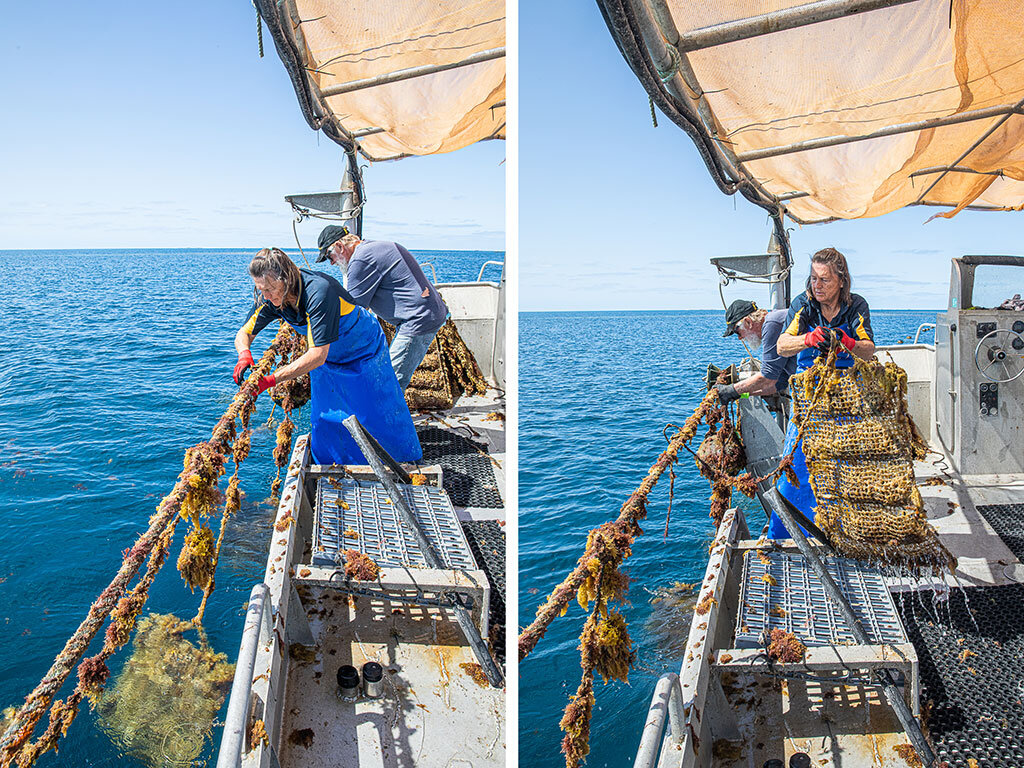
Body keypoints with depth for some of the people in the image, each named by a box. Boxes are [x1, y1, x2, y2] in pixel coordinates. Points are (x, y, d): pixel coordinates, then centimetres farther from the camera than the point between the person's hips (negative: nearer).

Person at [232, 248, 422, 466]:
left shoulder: (319, 291, -40)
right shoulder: (269, 298, -19)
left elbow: (318, 355, -42)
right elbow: (244, 333, -7)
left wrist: (271, 380, -44)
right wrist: (244, 354, -32)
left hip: (365, 352, -6)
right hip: (328, 361, 6)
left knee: (381, 422, 6)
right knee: (325, 423, 4)